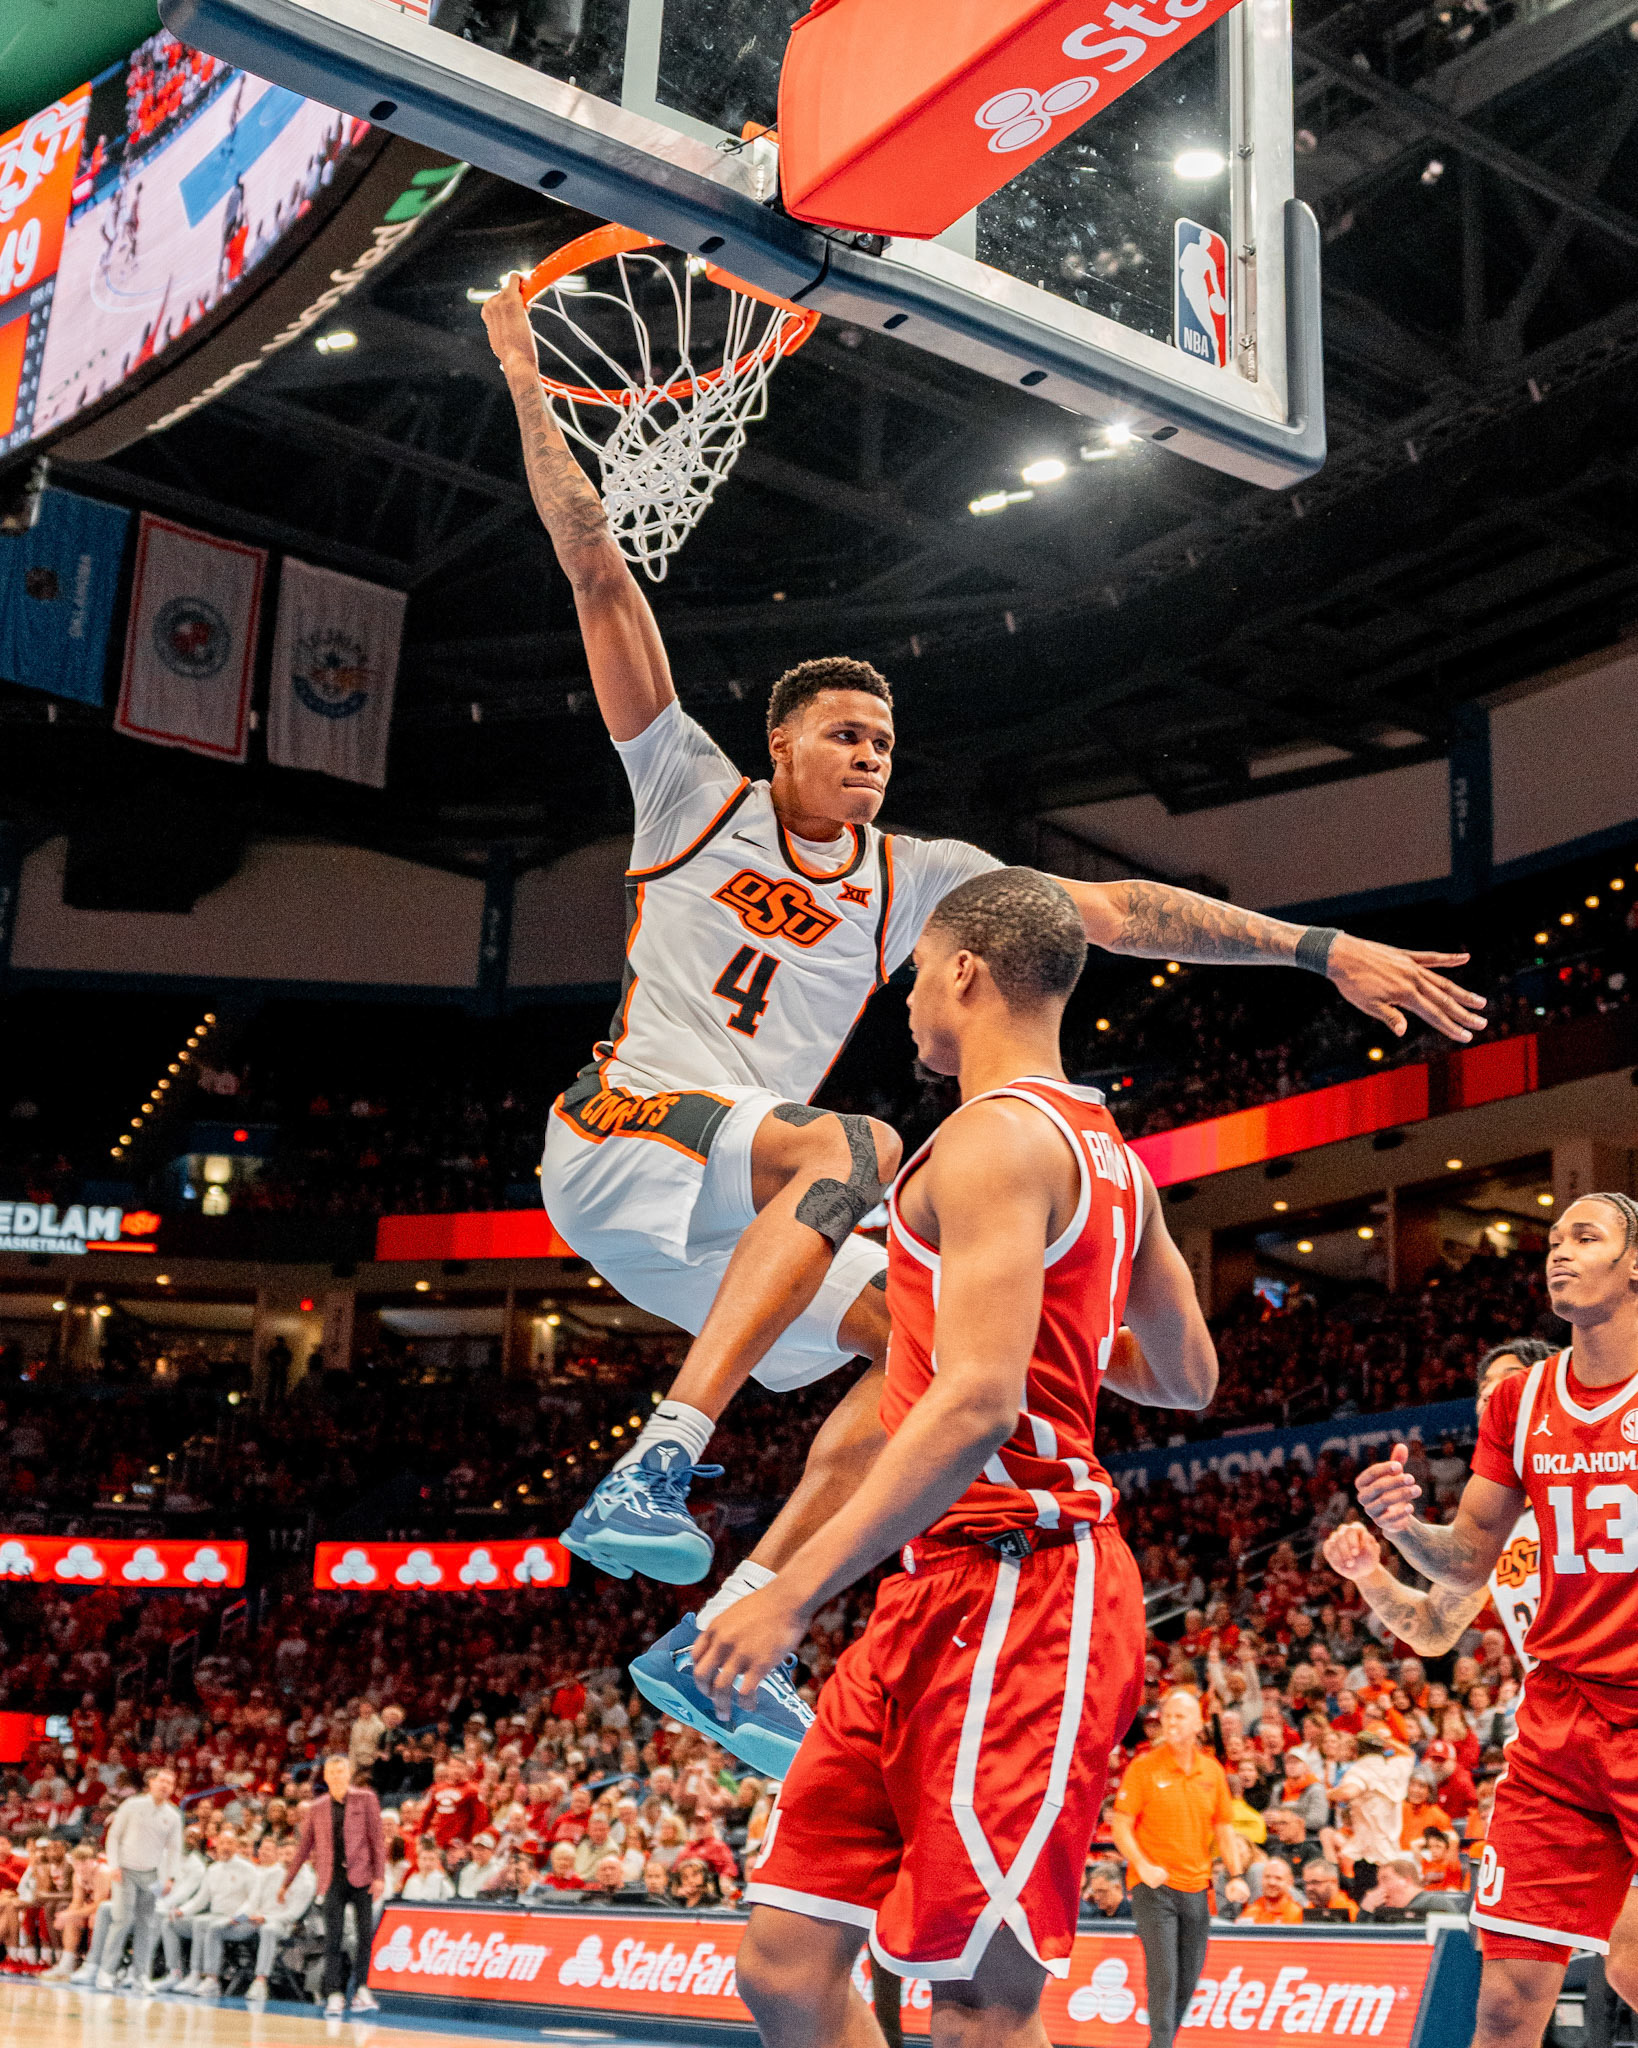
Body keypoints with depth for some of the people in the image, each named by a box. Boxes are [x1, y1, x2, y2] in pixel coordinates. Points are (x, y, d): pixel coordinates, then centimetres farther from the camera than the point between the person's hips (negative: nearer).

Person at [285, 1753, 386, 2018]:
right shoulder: (317, 1809, 12)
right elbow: (303, 1847, 18)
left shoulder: (365, 1799, 5)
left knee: (365, 1933, -7)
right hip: (333, 1880, 2)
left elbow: (378, 1839, 1)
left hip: (361, 1877, -2)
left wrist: (379, 1876, -8)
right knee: (333, 1938, -4)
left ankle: (359, 1990, 4)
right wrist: (285, 1884, 18)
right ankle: (334, 1996, -2)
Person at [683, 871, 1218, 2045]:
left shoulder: (995, 1135, -11)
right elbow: (1190, 1380, 27)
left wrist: (791, 1593, -22)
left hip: (1010, 1591, -10)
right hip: (948, 1594, 10)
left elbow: (980, 1402, -23)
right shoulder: (1104, 1153, 19)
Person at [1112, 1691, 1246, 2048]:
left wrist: (1236, 1876, -2)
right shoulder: (1144, 1767, -6)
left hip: (1197, 1887, 5)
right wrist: (1143, 1866, -21)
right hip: (1154, 1887, -5)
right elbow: (1120, 1827, -7)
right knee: (1163, 1975, -12)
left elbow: (1225, 1830, 12)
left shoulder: (1212, 1771, 7)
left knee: (1188, 1978, 10)